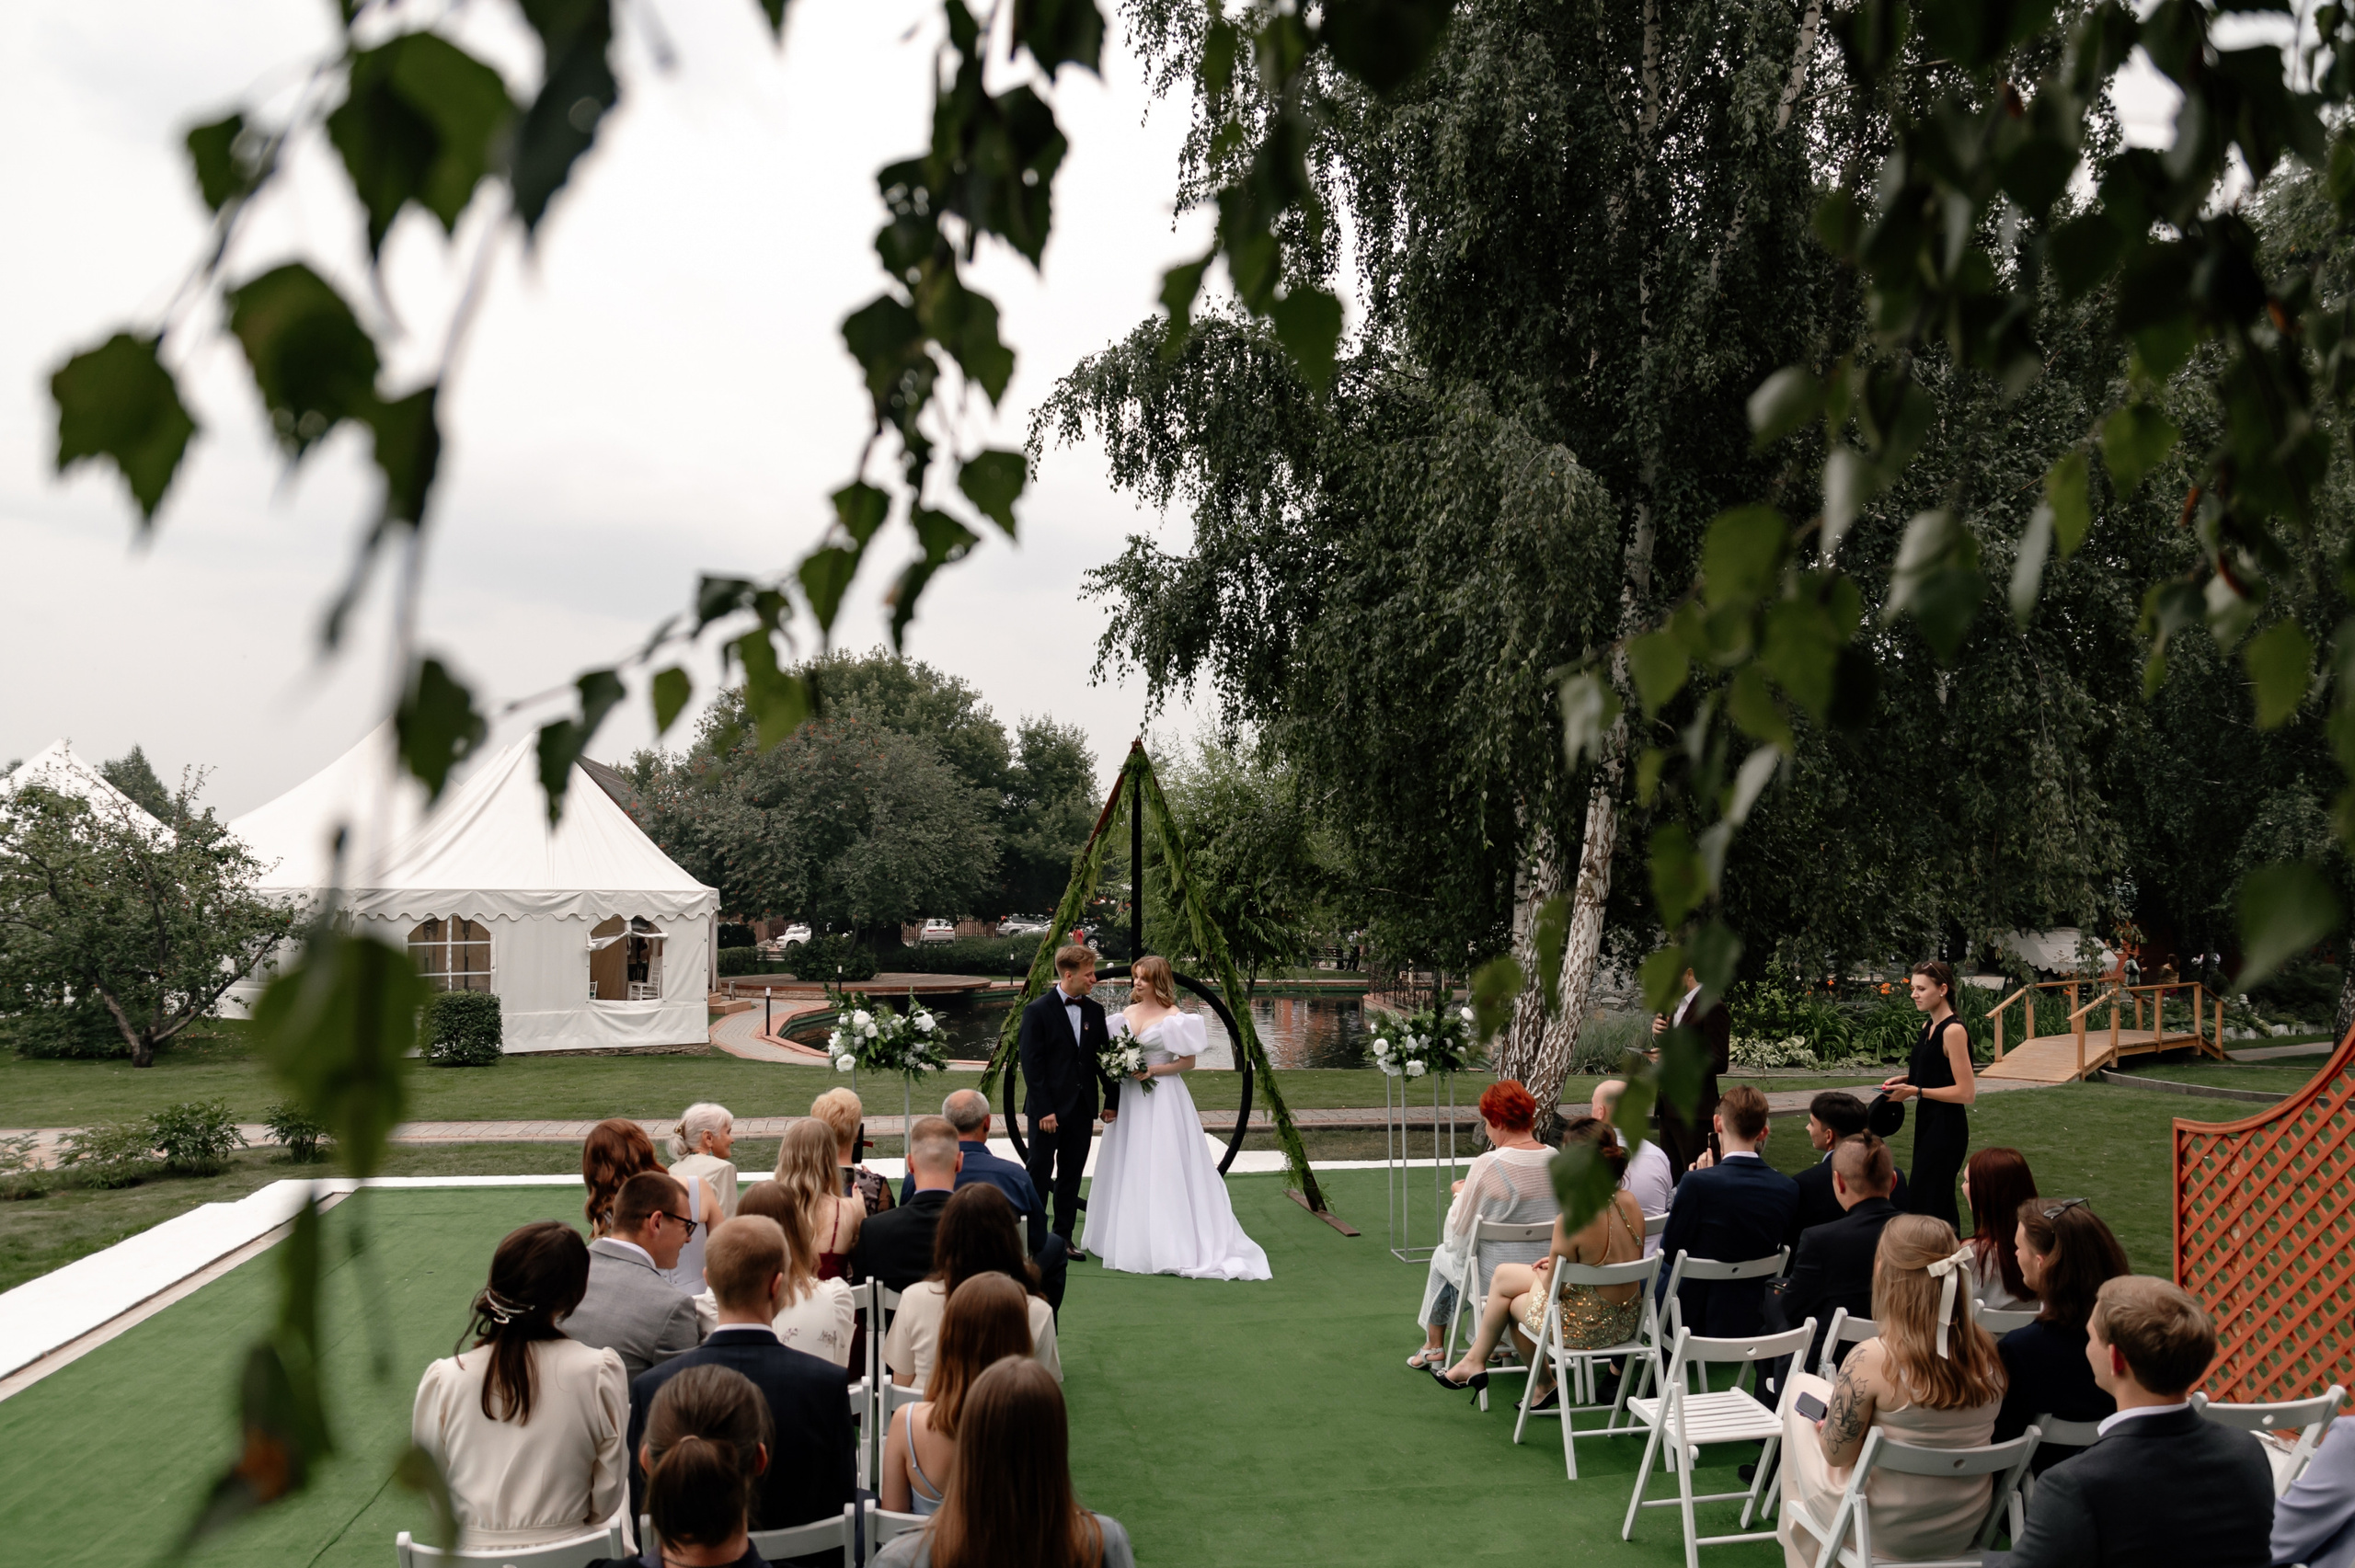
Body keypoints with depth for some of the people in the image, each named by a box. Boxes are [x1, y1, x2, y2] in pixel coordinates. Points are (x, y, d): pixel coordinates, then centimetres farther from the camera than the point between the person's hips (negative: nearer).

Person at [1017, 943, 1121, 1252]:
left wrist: (1112, 1099, 6)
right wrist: (1044, 1109, -16)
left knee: (1071, 1176, 11)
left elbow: (1105, 1056, 10)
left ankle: (1063, 1237, 20)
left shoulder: (1095, 1011, 6)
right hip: (1048, 1109, -5)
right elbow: (1030, 1064, -12)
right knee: (1039, 1174, 3)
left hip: (1082, 1108, 5)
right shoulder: (1037, 1011, -9)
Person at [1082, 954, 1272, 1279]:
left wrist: (1152, 1070, -17)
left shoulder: (1173, 1017, -7)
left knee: (1162, 1170, -6)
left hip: (1162, 1101, -6)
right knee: (1129, 1170, 8)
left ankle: (1168, 1244, -1)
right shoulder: (1127, 1014, 10)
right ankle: (1130, 1238, 17)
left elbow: (1188, 1062, -7)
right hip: (1129, 1099, 6)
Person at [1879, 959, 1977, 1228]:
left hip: (1947, 1128, -9)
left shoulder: (1954, 1031, -18)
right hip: (1928, 1123, 9)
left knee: (1922, 1204, -8)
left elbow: (1966, 1092, -20)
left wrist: (1915, 1091, -21)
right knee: (1940, 1205, 16)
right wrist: (1907, 1079, 6)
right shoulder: (1928, 1026, 9)